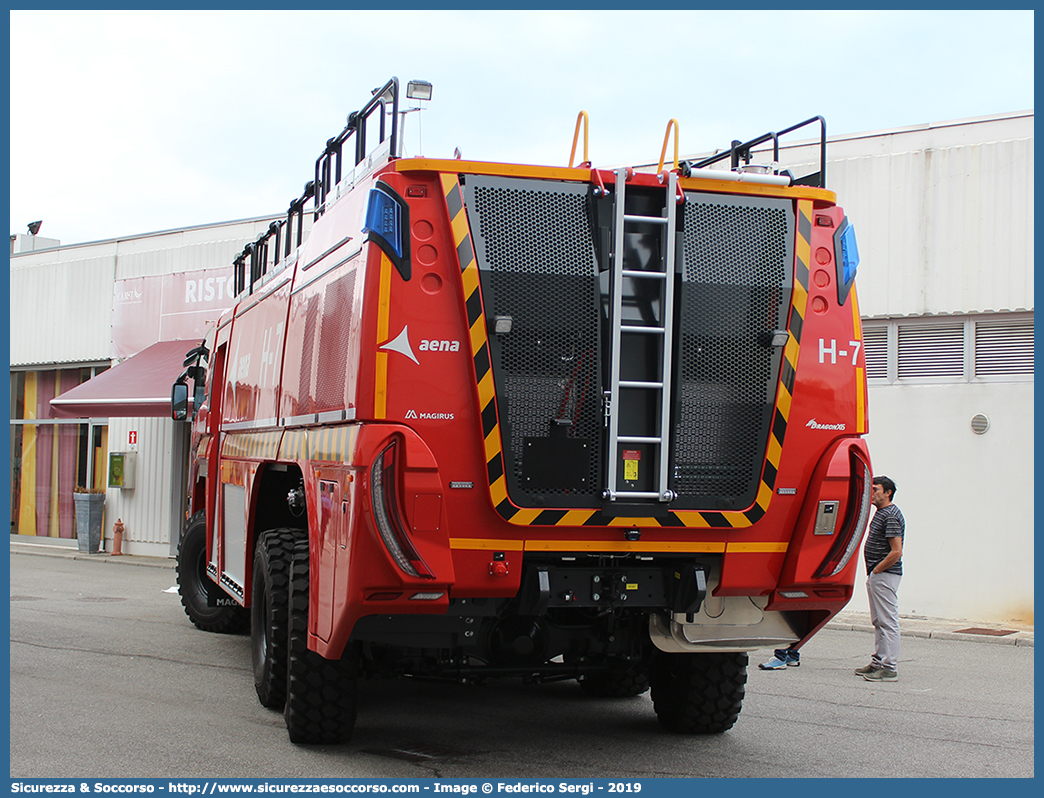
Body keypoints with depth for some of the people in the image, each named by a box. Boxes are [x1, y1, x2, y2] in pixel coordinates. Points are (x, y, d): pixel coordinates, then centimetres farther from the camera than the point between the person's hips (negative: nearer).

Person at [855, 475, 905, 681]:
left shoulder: (891, 516, -16)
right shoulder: (880, 512, 16)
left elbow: (896, 552, -22)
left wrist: (876, 570, -15)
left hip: (885, 575, -11)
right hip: (876, 574, 11)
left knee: (888, 622, -8)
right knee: (878, 622, 14)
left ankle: (890, 668, -6)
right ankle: (878, 662, 21)